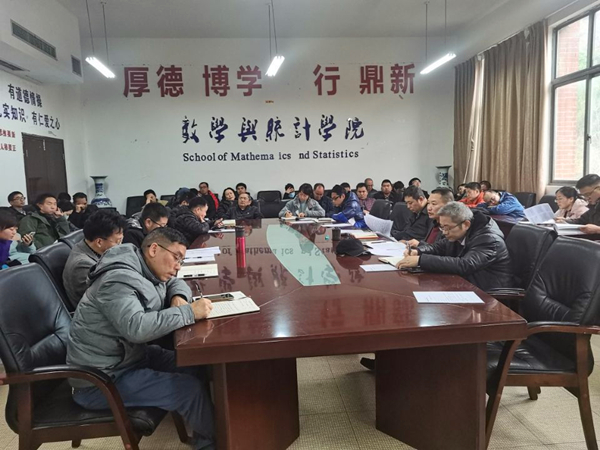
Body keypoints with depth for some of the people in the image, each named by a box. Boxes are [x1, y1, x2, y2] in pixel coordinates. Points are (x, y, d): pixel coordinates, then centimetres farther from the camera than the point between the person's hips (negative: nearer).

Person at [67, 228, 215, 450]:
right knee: (191, 389, -19)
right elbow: (136, 328, -39)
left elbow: (175, 283, 20)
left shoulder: (148, 271, 3)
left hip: (131, 355, 10)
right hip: (101, 379, -10)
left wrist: (179, 298, -4)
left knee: (196, 367, -3)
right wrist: (189, 312, -33)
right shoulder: (119, 279, -26)